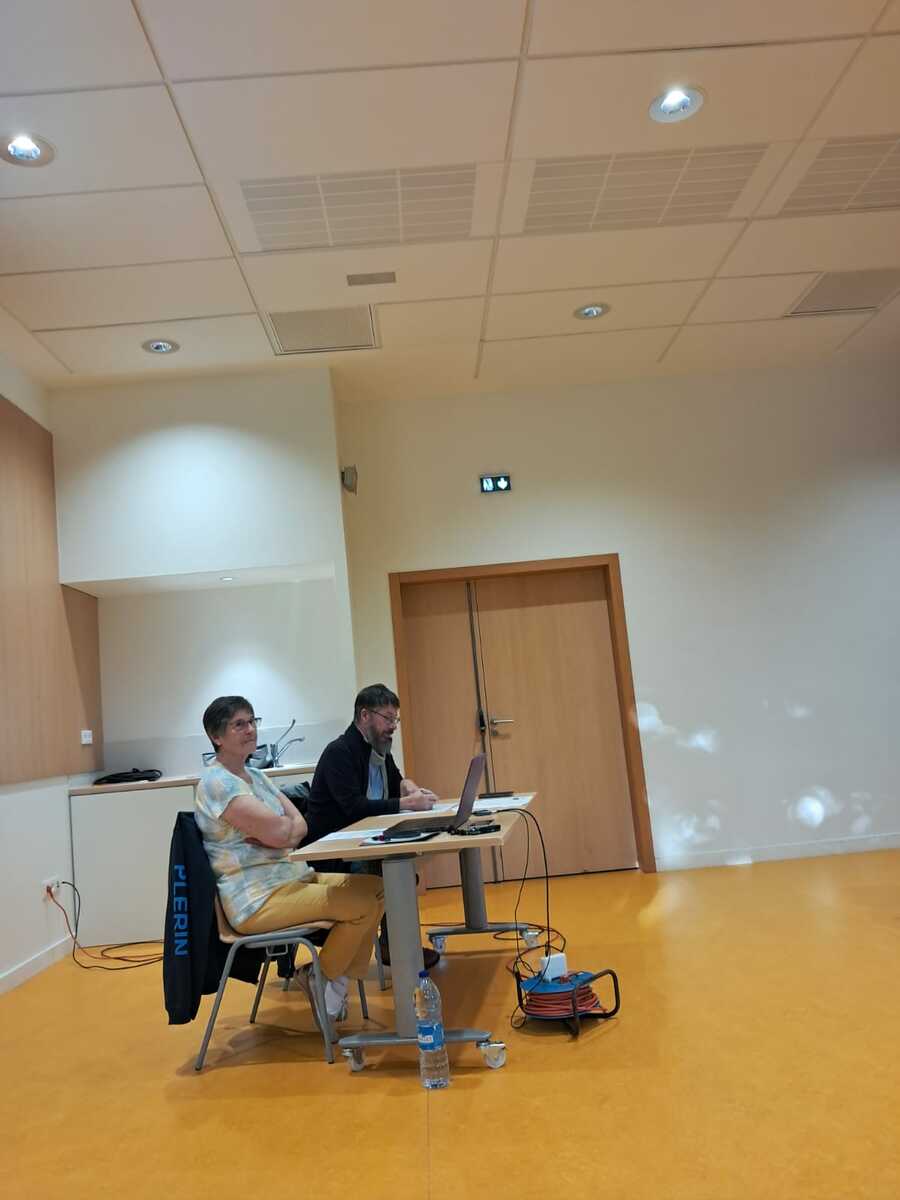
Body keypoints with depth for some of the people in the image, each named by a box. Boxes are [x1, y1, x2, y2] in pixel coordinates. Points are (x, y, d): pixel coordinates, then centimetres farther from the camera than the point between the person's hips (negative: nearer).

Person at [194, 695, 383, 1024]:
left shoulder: (255, 775, 14)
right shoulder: (217, 782, -15)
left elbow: (300, 827, 6)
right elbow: (279, 832, -23)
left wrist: (273, 831, -15)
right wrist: (285, 824, 0)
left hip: (293, 877, 9)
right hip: (259, 899, -9)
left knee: (376, 887, 0)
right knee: (364, 902, -19)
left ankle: (342, 974, 12)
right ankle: (321, 978, 5)